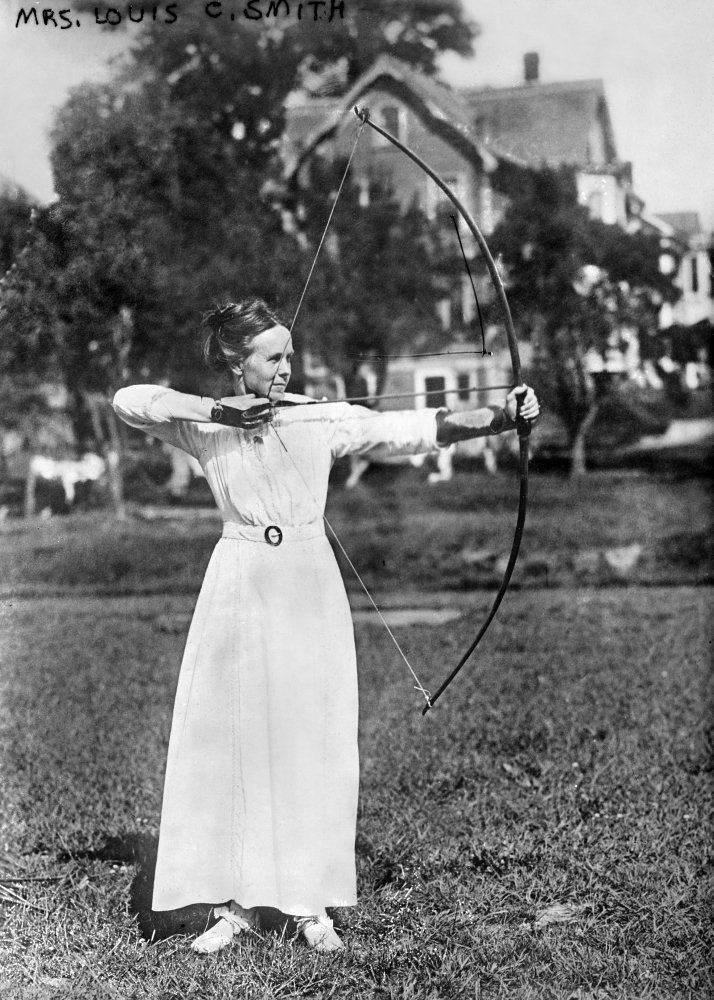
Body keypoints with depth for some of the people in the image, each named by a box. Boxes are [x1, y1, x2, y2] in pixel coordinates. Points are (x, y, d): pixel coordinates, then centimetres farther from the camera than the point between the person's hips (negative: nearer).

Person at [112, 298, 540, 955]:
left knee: (313, 739, 1)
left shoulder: (324, 419, 1)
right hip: (239, 585, 1)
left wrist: (502, 416, -20)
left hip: (309, 587, 0)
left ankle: (311, 902, 13)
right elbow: (129, 400, -5)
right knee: (227, 736, 1)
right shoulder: (207, 426, 4)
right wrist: (217, 410, -12)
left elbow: (412, 429, -8)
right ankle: (235, 903, 13)